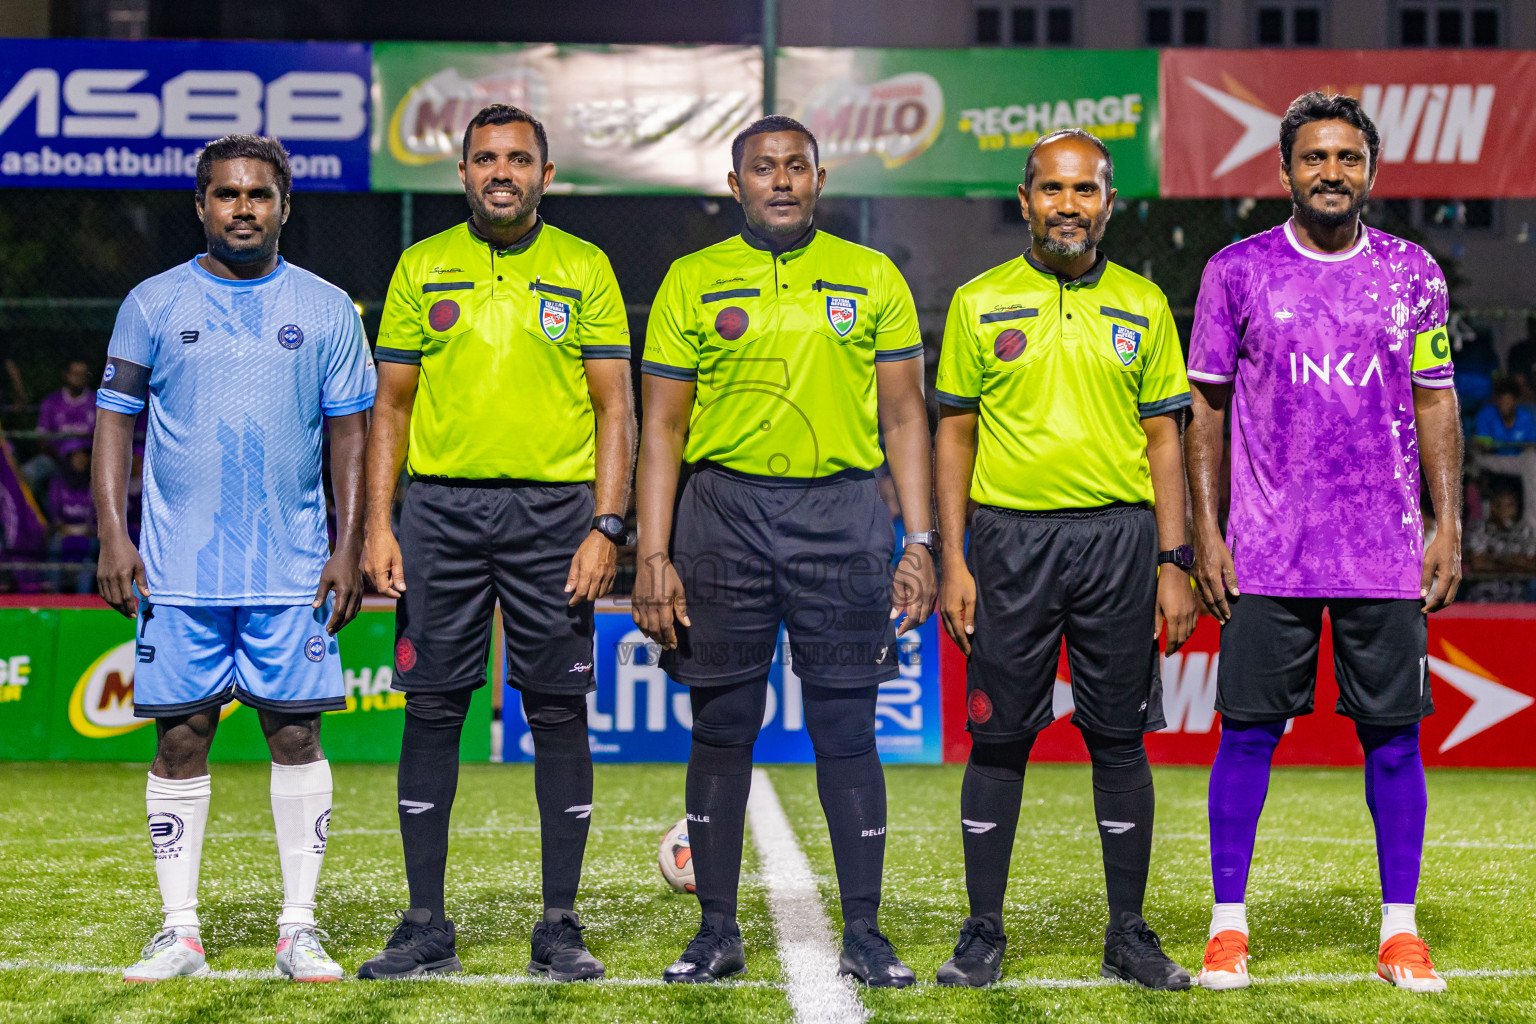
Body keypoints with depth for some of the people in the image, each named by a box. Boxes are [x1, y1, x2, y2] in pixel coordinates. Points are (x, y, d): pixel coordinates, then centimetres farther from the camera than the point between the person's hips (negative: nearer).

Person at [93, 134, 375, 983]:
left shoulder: (326, 309, 7)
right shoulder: (154, 304, 7)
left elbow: (350, 432, 8)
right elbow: (115, 420, 7)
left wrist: (350, 546, 0)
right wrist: (113, 534, -3)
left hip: (291, 568, 0)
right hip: (178, 567, 0)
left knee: (295, 732, -1)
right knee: (180, 740, 1)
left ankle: (300, 928, 7)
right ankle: (179, 931, 9)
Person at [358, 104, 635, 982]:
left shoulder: (584, 269, 5)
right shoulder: (423, 268, 9)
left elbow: (615, 408, 2)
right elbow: (392, 407, 10)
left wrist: (606, 527, -8)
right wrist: (377, 524, 1)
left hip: (553, 512, -1)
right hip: (442, 509, 1)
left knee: (559, 712, 0)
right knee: (432, 710, 2)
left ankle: (561, 931, 7)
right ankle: (427, 928, 10)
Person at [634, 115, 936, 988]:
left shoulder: (872, 279, 8)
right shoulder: (693, 283, 6)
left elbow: (904, 416, 8)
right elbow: (662, 427, 5)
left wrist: (921, 543, 0)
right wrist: (653, 556, -2)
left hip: (841, 510, 0)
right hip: (723, 513, 0)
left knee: (847, 728, 1)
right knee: (722, 726, 4)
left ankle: (864, 932, 9)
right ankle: (717, 932, 14)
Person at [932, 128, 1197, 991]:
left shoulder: (1143, 306, 8)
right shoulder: (980, 303, 5)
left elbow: (1164, 439, 8)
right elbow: (955, 434, 5)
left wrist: (1175, 563, 2)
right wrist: (953, 562, -1)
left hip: (1119, 538, 1)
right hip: (1011, 538, -1)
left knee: (1120, 738, 5)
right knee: (998, 736, 2)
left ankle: (1130, 934, 14)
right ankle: (984, 933, 12)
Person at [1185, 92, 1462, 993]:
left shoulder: (1413, 274, 7)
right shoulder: (1237, 272, 3)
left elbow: (1436, 404, 10)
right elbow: (1207, 408, 6)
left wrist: (1449, 526, 2)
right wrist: (1205, 530, -1)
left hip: (1387, 550, 1)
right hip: (1267, 552, -1)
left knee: (1393, 734, 3)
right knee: (1249, 732, -1)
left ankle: (1400, 929, 12)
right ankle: (1228, 925, 9)